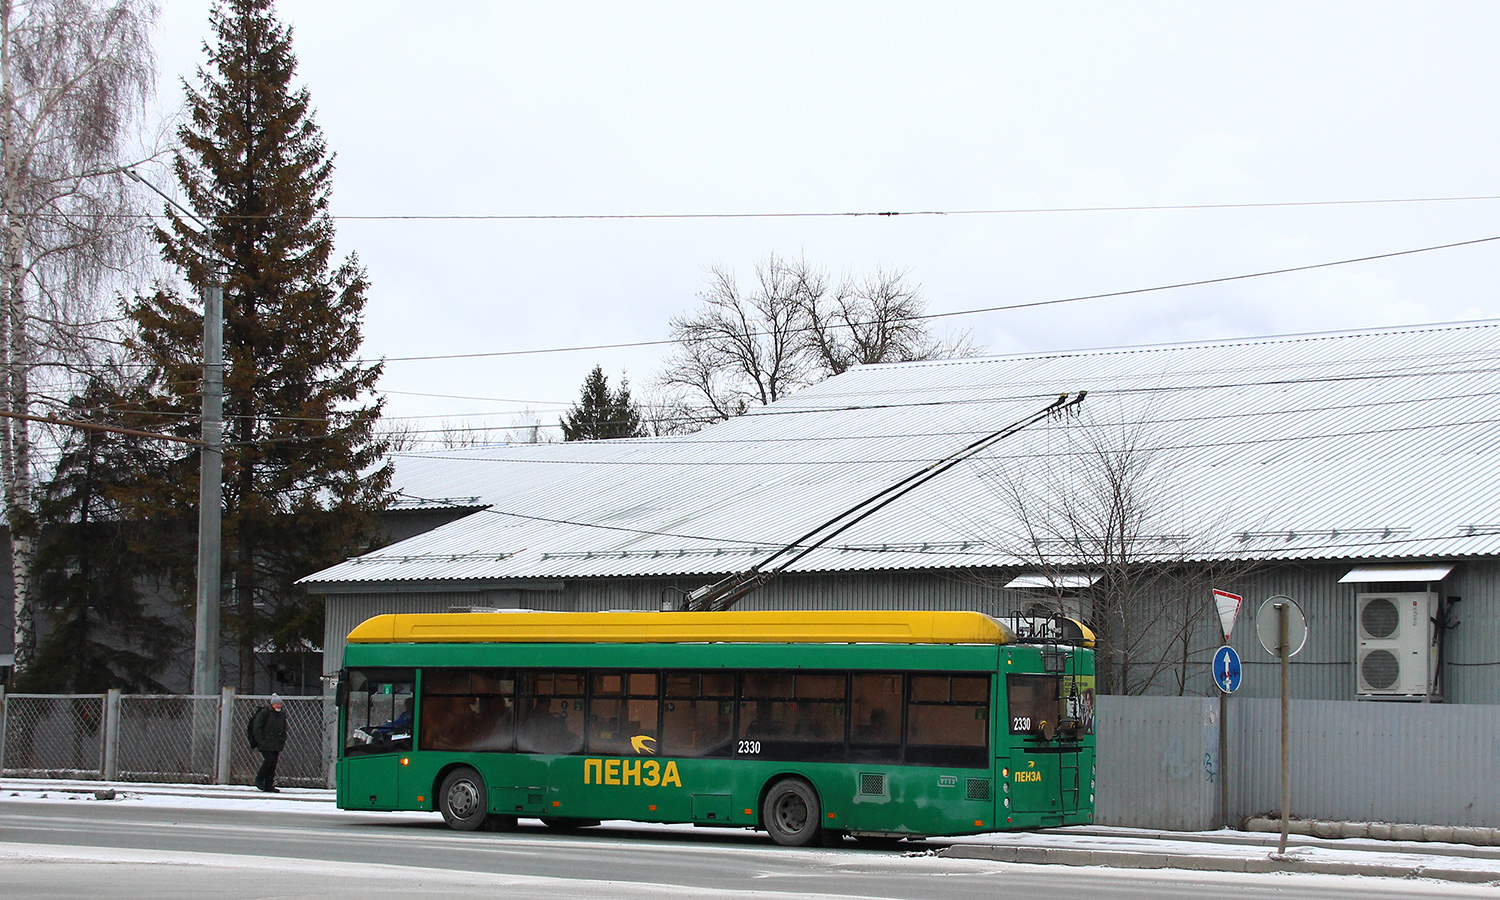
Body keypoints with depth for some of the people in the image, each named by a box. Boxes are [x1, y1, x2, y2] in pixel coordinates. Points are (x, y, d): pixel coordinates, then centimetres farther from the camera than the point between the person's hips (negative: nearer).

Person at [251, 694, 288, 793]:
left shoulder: (282, 714, 12)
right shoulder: (264, 712, -8)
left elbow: (284, 729, 23)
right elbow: (256, 728, -8)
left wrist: (282, 741, 12)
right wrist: (261, 740, -13)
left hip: (276, 744, 6)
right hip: (265, 744, -6)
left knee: (273, 764, 2)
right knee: (269, 760, -17)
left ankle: (269, 785, 6)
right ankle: (259, 779, 2)